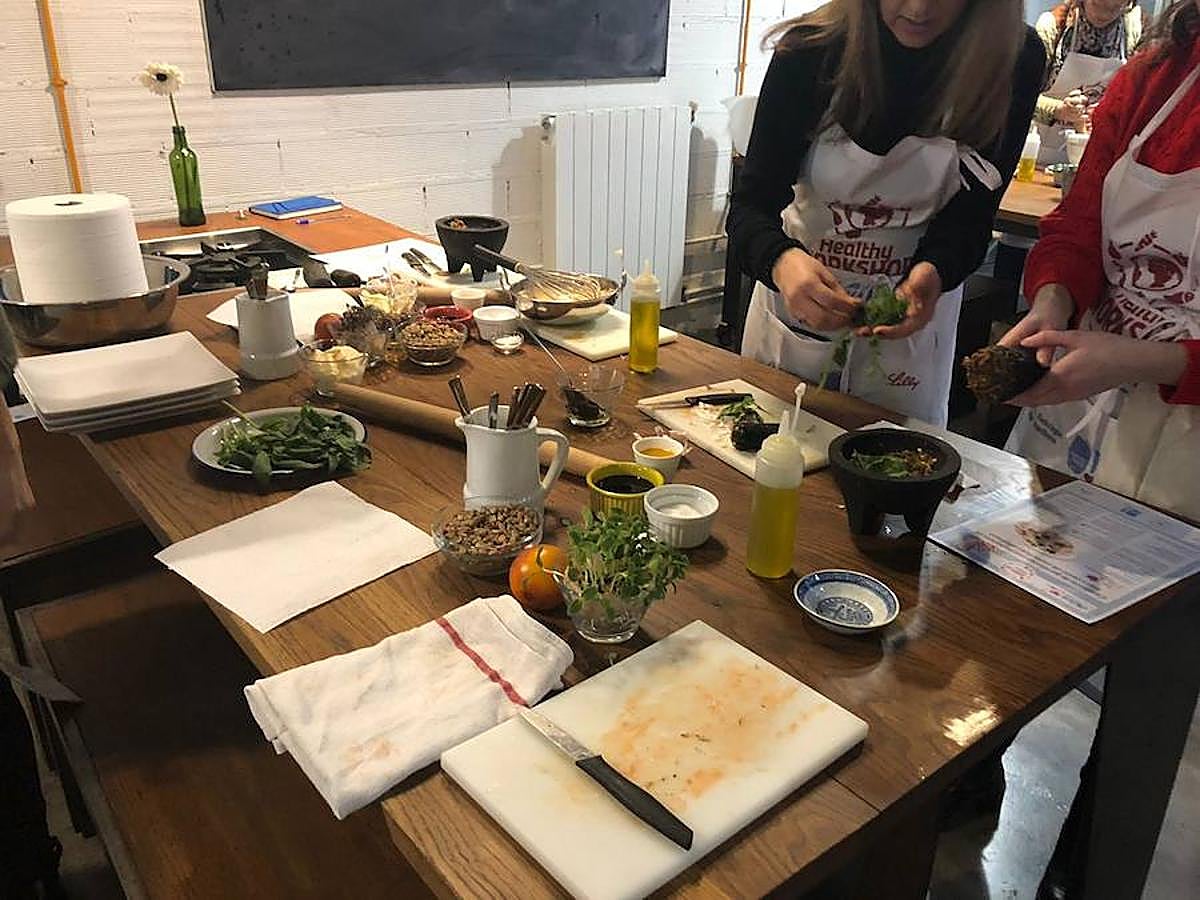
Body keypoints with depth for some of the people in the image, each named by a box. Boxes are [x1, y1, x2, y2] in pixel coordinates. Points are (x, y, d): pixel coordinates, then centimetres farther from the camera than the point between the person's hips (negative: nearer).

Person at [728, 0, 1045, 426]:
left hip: (914, 313, 1)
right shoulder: (811, 51, -19)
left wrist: (932, 272, -34)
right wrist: (782, 261, -43)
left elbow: (969, 214, -12)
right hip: (797, 296, 0)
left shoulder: (1015, 60, -16)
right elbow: (750, 206, -21)